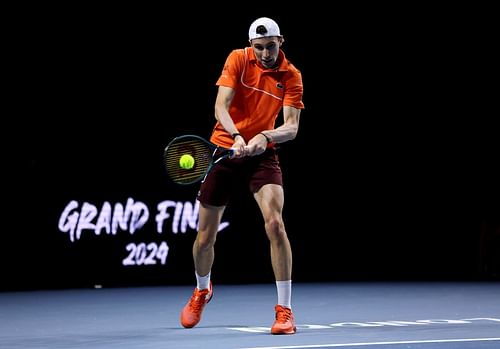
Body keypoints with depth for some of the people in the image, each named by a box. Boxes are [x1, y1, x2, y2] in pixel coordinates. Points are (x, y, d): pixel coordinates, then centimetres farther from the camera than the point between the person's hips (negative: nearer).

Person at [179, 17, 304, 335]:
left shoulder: (292, 76, -7)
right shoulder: (238, 59, -8)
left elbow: (291, 128, -13)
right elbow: (221, 106, -17)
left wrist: (265, 136, -33)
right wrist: (236, 136, -35)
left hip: (263, 154, -1)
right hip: (225, 150, 1)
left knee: (275, 223, -23)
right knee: (205, 237, 8)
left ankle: (285, 310, -15)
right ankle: (202, 291, 41)